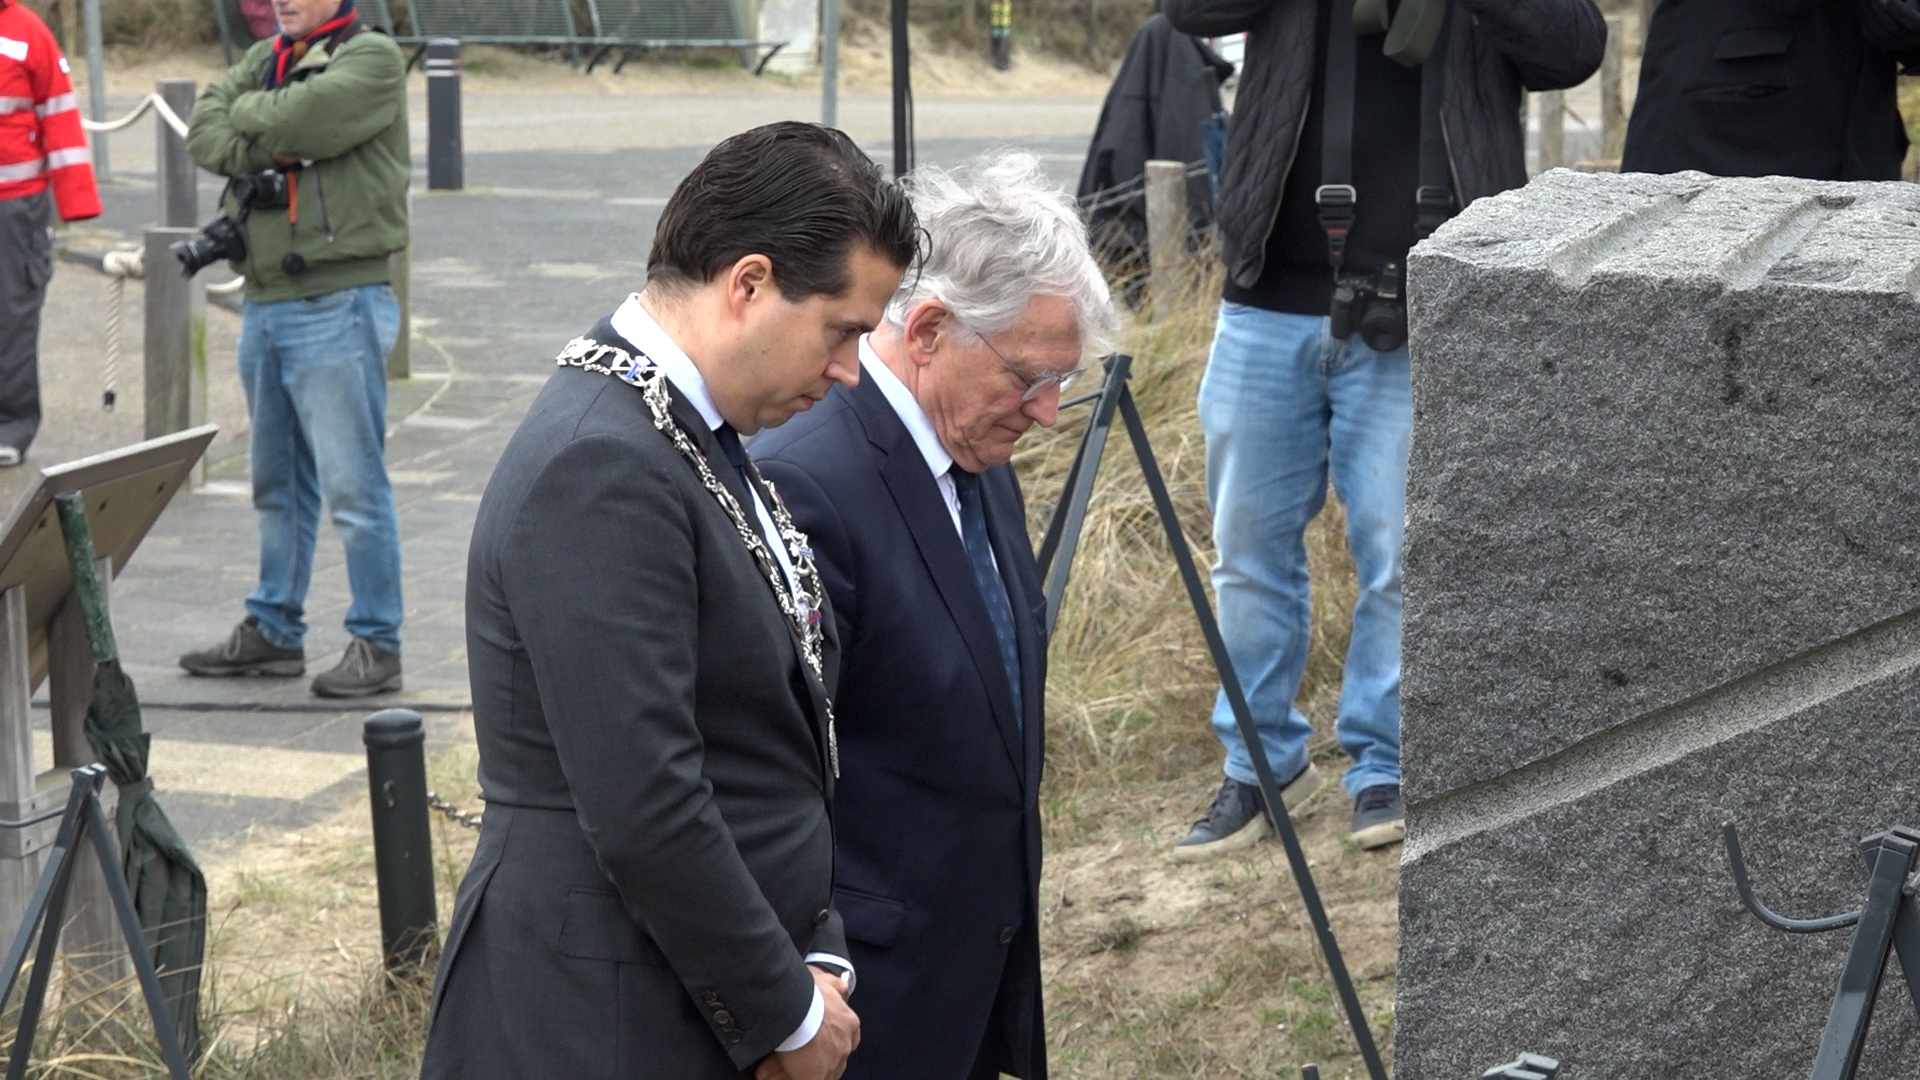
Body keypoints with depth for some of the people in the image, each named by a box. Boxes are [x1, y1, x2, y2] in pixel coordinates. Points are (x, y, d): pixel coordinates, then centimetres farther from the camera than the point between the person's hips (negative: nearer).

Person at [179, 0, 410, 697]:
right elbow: (204, 134, 2)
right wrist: (272, 147, -13)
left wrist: (246, 112, -2)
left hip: (338, 307, -8)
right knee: (277, 482, 16)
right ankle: (273, 630, 25)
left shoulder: (372, 59, -6)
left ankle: (377, 644, 0)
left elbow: (298, 118, -21)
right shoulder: (264, 62, 16)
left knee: (353, 486, -6)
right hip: (264, 302, 8)